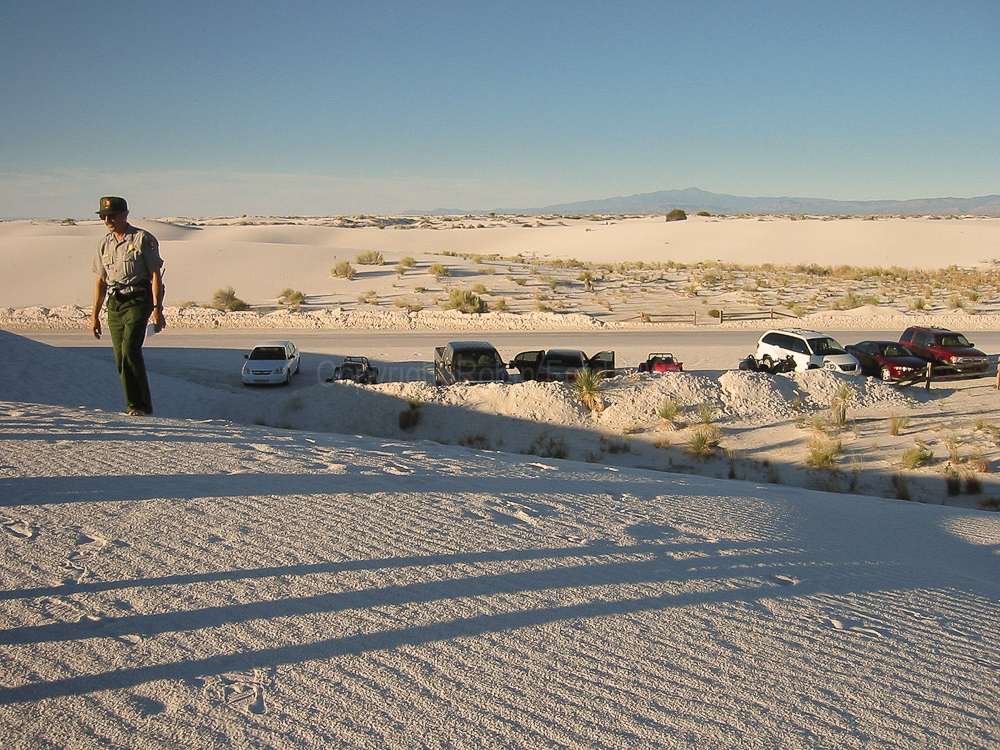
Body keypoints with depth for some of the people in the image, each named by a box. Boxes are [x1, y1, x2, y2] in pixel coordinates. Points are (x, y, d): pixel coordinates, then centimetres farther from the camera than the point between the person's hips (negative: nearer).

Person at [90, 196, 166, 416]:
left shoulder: (143, 239, -3)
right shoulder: (104, 245, 16)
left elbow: (155, 275, -6)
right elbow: (101, 281, 20)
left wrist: (157, 309, -13)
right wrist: (95, 314, 17)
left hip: (137, 302, -6)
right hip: (114, 305, 6)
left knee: (130, 350, -19)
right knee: (121, 357, 3)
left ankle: (140, 405, -12)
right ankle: (135, 406, 11)